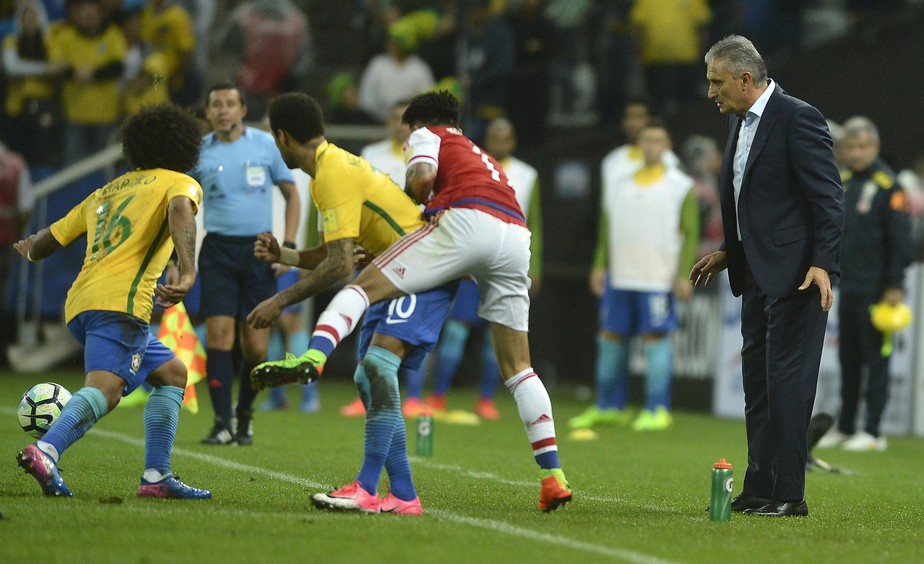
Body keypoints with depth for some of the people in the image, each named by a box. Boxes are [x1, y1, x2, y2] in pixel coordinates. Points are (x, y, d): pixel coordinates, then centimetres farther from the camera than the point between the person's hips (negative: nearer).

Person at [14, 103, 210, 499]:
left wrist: (31, 250, 54)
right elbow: (180, 211, -15)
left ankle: (156, 477, 11)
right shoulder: (180, 183, 11)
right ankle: (46, 452, -48)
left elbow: (48, 240, 30)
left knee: (172, 373, 20)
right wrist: (188, 272, -29)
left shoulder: (105, 192, 29)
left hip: (80, 303, 8)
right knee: (106, 388, -24)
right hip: (120, 300, -8)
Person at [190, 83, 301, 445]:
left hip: (258, 251, 0)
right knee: (218, 334, -12)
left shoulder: (265, 145, 4)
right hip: (217, 249, 0)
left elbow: (292, 195, 11)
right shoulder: (198, 152, 5)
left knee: (256, 346, -2)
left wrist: (288, 245, 1)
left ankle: (245, 415, 20)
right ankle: (222, 423, -8)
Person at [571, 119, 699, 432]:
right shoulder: (619, 184, 14)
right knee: (611, 336, 6)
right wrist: (600, 266, 10)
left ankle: (657, 410, -1)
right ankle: (608, 407, 16)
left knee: (655, 336, -5)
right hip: (619, 277, 5)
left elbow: (691, 234, -1)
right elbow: (607, 228, 19)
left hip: (658, 278, -5)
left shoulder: (680, 187, 1)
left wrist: (683, 275, -9)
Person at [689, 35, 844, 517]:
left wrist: (822, 263, -22)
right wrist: (728, 253, 19)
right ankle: (759, 488, 18)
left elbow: (828, 198, -16)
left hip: (795, 275, -10)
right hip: (757, 274, 10)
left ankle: (788, 493, -6)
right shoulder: (739, 122, 14)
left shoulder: (797, 119, -13)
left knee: (787, 382, -8)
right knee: (757, 383, 12)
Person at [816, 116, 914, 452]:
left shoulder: (887, 185, -9)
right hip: (848, 286, 7)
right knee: (848, 358, 11)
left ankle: (873, 432, -2)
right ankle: (845, 427, 17)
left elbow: (900, 237, -11)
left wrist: (895, 285, -14)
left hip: (876, 289, -7)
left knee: (875, 358, -4)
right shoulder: (841, 182, 13)